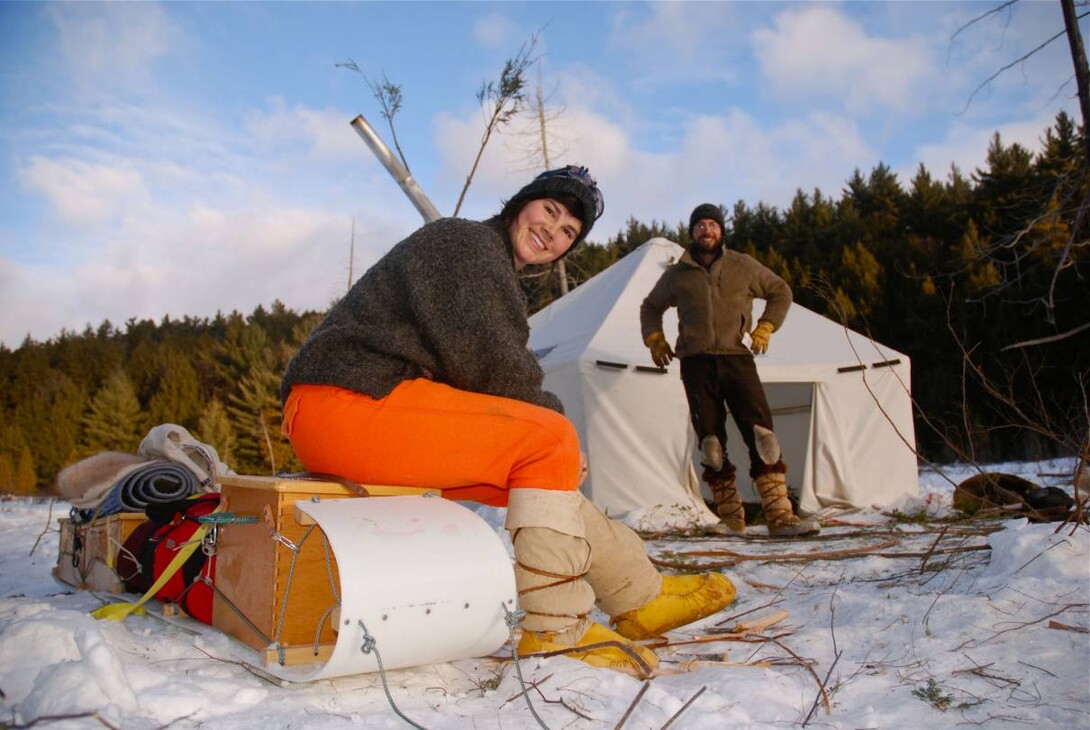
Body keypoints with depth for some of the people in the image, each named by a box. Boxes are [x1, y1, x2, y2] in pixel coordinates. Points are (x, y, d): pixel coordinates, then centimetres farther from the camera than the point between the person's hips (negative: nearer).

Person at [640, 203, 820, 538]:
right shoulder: (677, 274, 13)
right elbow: (650, 307, 28)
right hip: (696, 363, 1)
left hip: (736, 358, -1)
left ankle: (780, 516, -13)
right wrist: (654, 338, 13)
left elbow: (781, 292, 21)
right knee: (711, 443, 0)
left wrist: (765, 326, 7)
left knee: (762, 434, -13)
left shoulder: (743, 266, 10)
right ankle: (731, 518, 8)